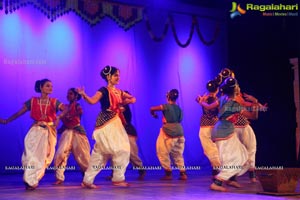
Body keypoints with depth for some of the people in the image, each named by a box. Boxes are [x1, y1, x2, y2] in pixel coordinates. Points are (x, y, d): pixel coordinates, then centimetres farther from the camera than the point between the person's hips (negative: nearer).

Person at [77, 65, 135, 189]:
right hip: (106, 124, -9)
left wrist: (128, 101, -3)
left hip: (116, 123, 9)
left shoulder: (118, 92, 14)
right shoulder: (104, 90, -8)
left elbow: (133, 99, 21)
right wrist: (83, 94, -41)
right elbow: (92, 100, -23)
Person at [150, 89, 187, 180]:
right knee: (178, 155, 14)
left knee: (163, 153, 6)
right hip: (179, 134, 6)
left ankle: (168, 173, 4)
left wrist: (154, 114, 11)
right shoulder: (179, 109, 8)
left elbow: (152, 109, -10)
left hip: (168, 134, -6)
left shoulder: (166, 106, -8)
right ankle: (183, 173, 7)